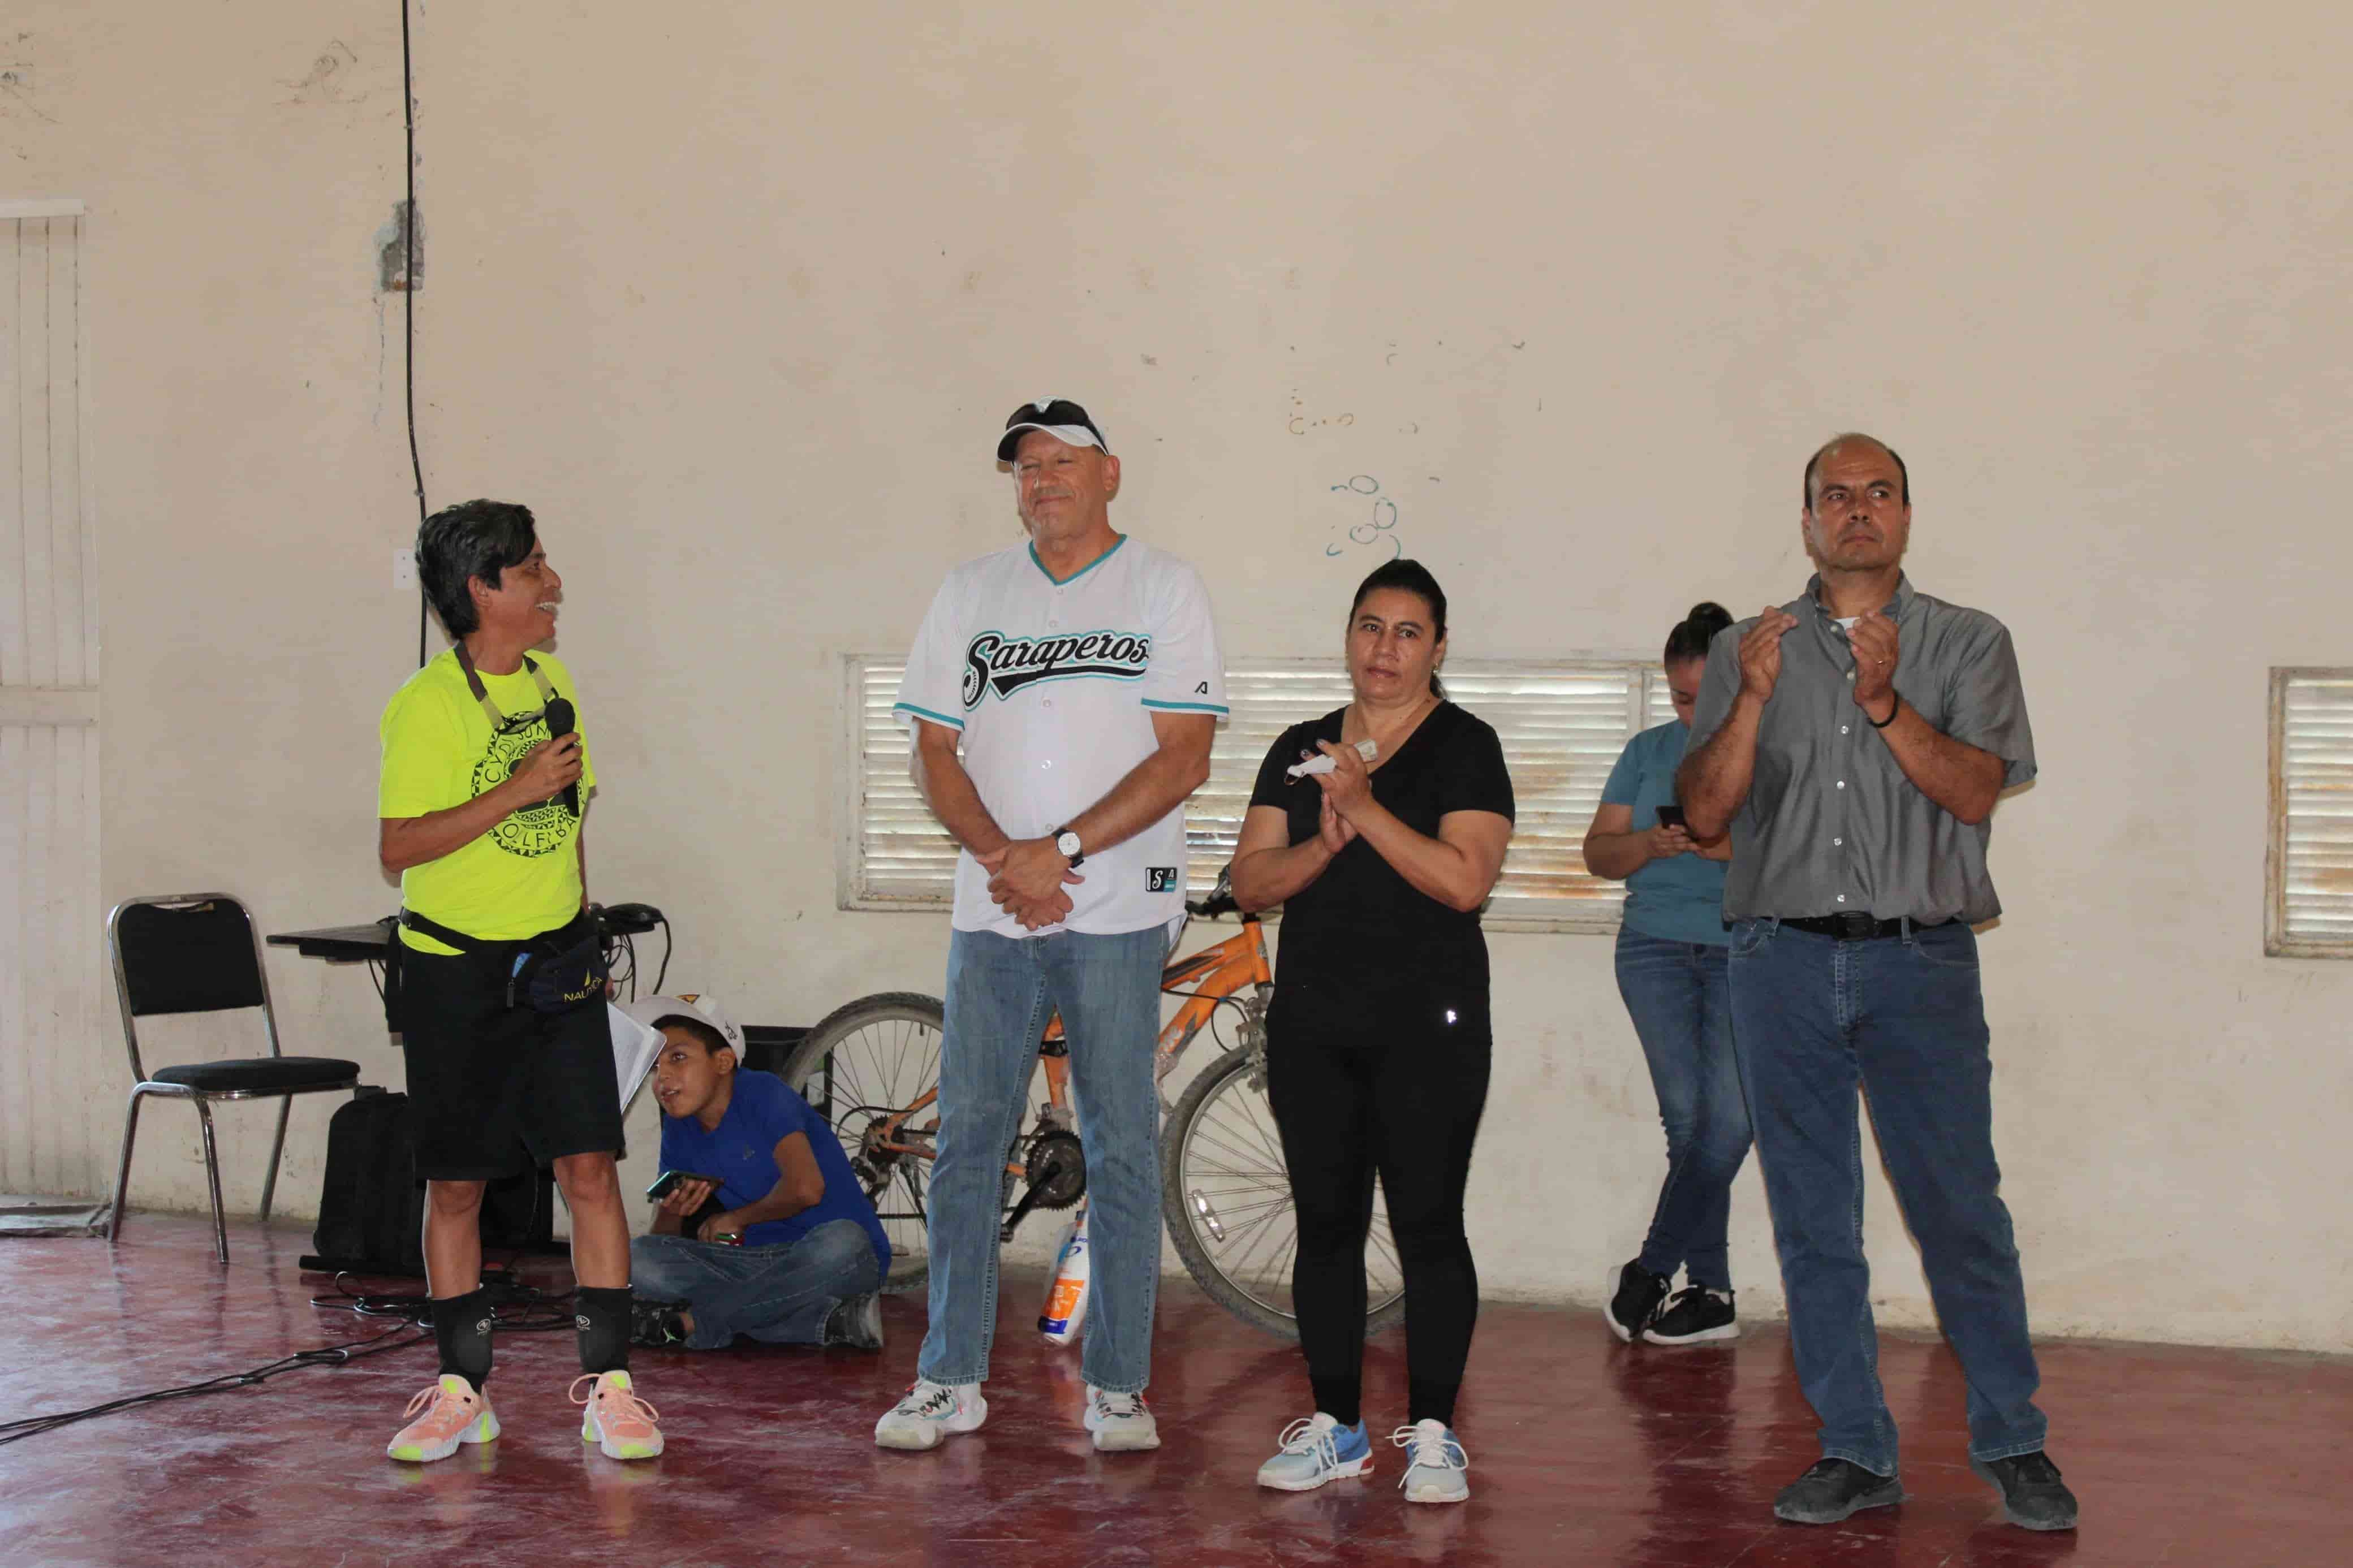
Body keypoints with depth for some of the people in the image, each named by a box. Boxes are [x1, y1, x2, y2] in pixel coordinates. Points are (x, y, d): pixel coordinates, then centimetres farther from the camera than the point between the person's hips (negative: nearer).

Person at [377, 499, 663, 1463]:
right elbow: (398, 848, -18)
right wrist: (517, 792, -21)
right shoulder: (428, 705, -12)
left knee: (589, 1167, -5)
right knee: (455, 1185, 5)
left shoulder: (553, 680, 9)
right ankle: (462, 1390, 18)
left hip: (556, 966, 4)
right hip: (454, 972, -4)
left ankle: (607, 1387, 1)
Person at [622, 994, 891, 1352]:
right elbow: (663, 1240, 11)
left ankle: (693, 1320, -27)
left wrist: (736, 1218, -10)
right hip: (756, 1261, 6)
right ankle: (820, 1320, -25)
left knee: (840, 1243, -40)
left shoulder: (764, 1094, -12)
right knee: (637, 1259, -15)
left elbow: (806, 1188, -28)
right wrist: (673, 1212, -14)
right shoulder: (678, 1128, 8)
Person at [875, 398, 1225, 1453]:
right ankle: (950, 1380, 12)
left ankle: (1119, 1387, 8)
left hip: (1116, 909, -3)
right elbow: (934, 751, 8)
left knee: (1121, 1148, 0)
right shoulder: (971, 593, 12)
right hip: (991, 907, 3)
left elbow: (1183, 759, -6)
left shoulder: (1164, 590, 2)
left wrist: (1058, 851, -14)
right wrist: (1002, 859, -9)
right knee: (966, 1137, 3)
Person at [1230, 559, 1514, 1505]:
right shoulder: (1300, 750, 14)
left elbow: (1466, 880, -14)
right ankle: (1335, 1427, 15)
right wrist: (1325, 843, -11)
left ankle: (1432, 1433, 3)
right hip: (1312, 1025, 5)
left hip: (1427, 1026, -4)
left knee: (1427, 1224, -5)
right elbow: (1250, 881, 7)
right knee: (1324, 1224, 6)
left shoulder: (1465, 748, -1)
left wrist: (1367, 809, -19)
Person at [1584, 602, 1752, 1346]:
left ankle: (1652, 1269, -1)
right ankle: (1710, 1293, 1)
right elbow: (1599, 851, 12)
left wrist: (1731, 848, -20)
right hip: (1657, 948, 3)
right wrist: (1651, 845, -9)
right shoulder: (1649, 751, 14)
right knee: (1687, 1116, -4)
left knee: (1728, 1118, -11)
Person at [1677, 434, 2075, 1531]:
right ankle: (1855, 1452, 12)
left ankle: (2013, 1447, 8)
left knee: (1960, 1209, -5)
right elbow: (1705, 812, 4)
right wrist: (1754, 700, -10)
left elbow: (1974, 791, -5)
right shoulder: (1747, 651, 13)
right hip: (1784, 959, 2)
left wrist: (1883, 700, -18)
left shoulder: (1968, 644, 9)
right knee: (1813, 1222, 3)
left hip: (1920, 958, -2)